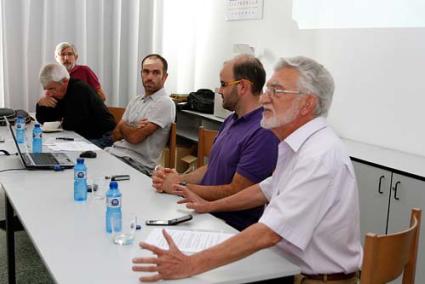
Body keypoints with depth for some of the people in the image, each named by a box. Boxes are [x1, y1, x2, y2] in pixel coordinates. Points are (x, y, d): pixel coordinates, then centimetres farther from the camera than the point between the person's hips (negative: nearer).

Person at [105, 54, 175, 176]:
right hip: (113, 151, 7)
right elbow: (116, 134, 13)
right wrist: (133, 128, -8)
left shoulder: (164, 103, -9)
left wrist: (122, 125, 6)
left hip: (136, 162, -7)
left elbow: (135, 137, -15)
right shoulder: (136, 100, 17)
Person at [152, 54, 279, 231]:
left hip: (232, 228, -8)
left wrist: (182, 186, -10)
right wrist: (180, 178, 0)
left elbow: (236, 193, -18)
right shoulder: (231, 120, 13)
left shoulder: (263, 133, -18)